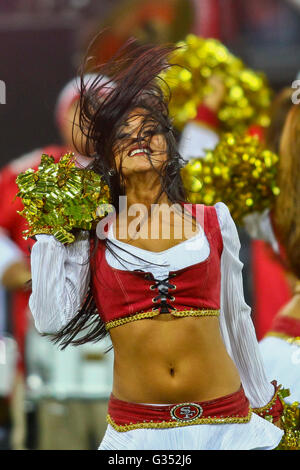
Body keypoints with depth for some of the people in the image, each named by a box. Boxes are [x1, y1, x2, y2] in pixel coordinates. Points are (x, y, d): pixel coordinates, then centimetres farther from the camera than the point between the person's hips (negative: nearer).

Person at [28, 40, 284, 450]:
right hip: (137, 428, -1)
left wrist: (262, 402, 19)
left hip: (224, 419, 1)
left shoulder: (213, 221, 7)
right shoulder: (93, 234, 5)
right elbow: (52, 319, -7)